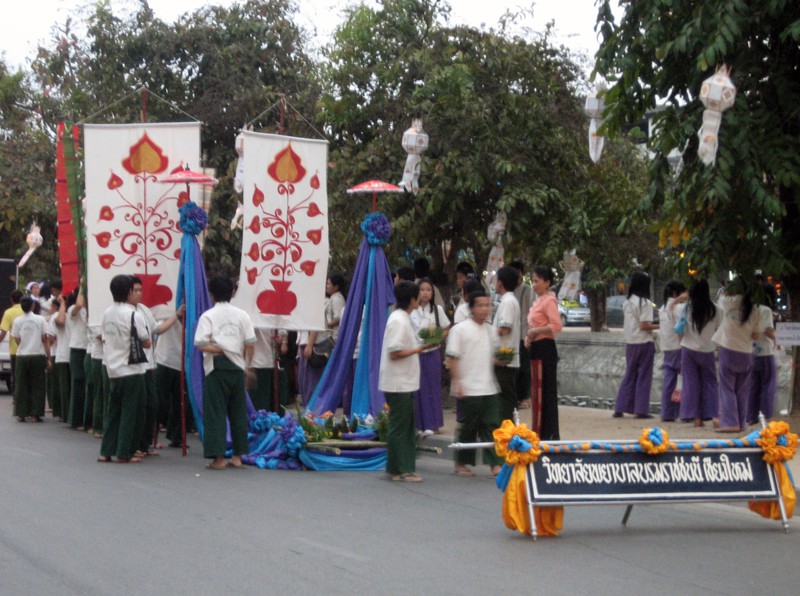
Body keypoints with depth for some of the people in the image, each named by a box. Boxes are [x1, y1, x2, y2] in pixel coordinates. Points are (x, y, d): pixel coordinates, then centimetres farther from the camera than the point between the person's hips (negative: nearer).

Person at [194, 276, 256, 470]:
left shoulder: (208, 316, -4)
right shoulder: (242, 315, 4)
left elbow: (201, 344, -14)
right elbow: (250, 344, 0)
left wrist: (219, 350, -1)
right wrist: (247, 364, 12)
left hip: (217, 368, -3)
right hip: (237, 367, 3)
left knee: (215, 412, 0)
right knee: (238, 411, 11)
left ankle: (218, 457, -2)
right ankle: (237, 456, 13)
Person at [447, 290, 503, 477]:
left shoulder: (491, 330, 12)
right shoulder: (460, 329, -6)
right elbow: (452, 358, -9)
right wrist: (457, 383, -14)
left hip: (489, 388, 5)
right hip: (468, 390, -5)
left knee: (491, 426, 1)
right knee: (467, 428, 4)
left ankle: (495, 464, 0)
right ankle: (461, 463, 16)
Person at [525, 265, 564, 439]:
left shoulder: (549, 301, -11)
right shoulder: (538, 301, 16)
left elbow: (556, 326, -22)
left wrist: (534, 331, -17)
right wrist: (529, 337, 8)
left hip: (545, 349, -10)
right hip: (536, 348, 10)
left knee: (547, 392, -6)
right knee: (538, 392, 11)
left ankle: (550, 434, -3)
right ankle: (542, 433, 17)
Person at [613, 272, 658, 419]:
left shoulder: (627, 302, 9)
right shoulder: (645, 303, -12)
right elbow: (644, 325, -18)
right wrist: (658, 326, -6)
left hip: (630, 343, 6)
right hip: (644, 342, -6)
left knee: (629, 375, 12)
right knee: (644, 377, 1)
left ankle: (620, 408, 9)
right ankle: (640, 410, 0)